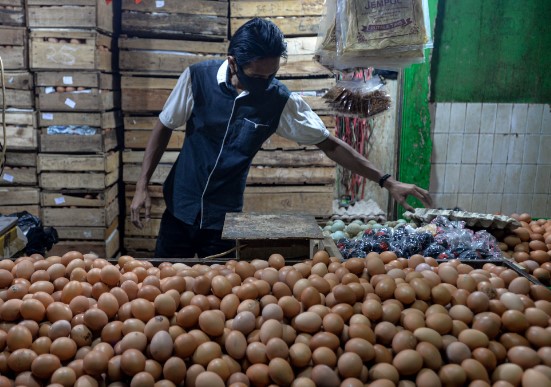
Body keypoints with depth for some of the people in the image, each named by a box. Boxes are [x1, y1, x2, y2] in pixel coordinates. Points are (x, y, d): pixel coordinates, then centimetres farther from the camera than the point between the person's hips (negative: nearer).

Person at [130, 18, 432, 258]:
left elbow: (329, 144, -6)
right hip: (180, 208, 1)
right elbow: (164, 128, -1)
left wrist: (387, 182, -9)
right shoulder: (197, 78, -13)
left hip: (224, 218, -1)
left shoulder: (280, 102, -14)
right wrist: (142, 186, -6)